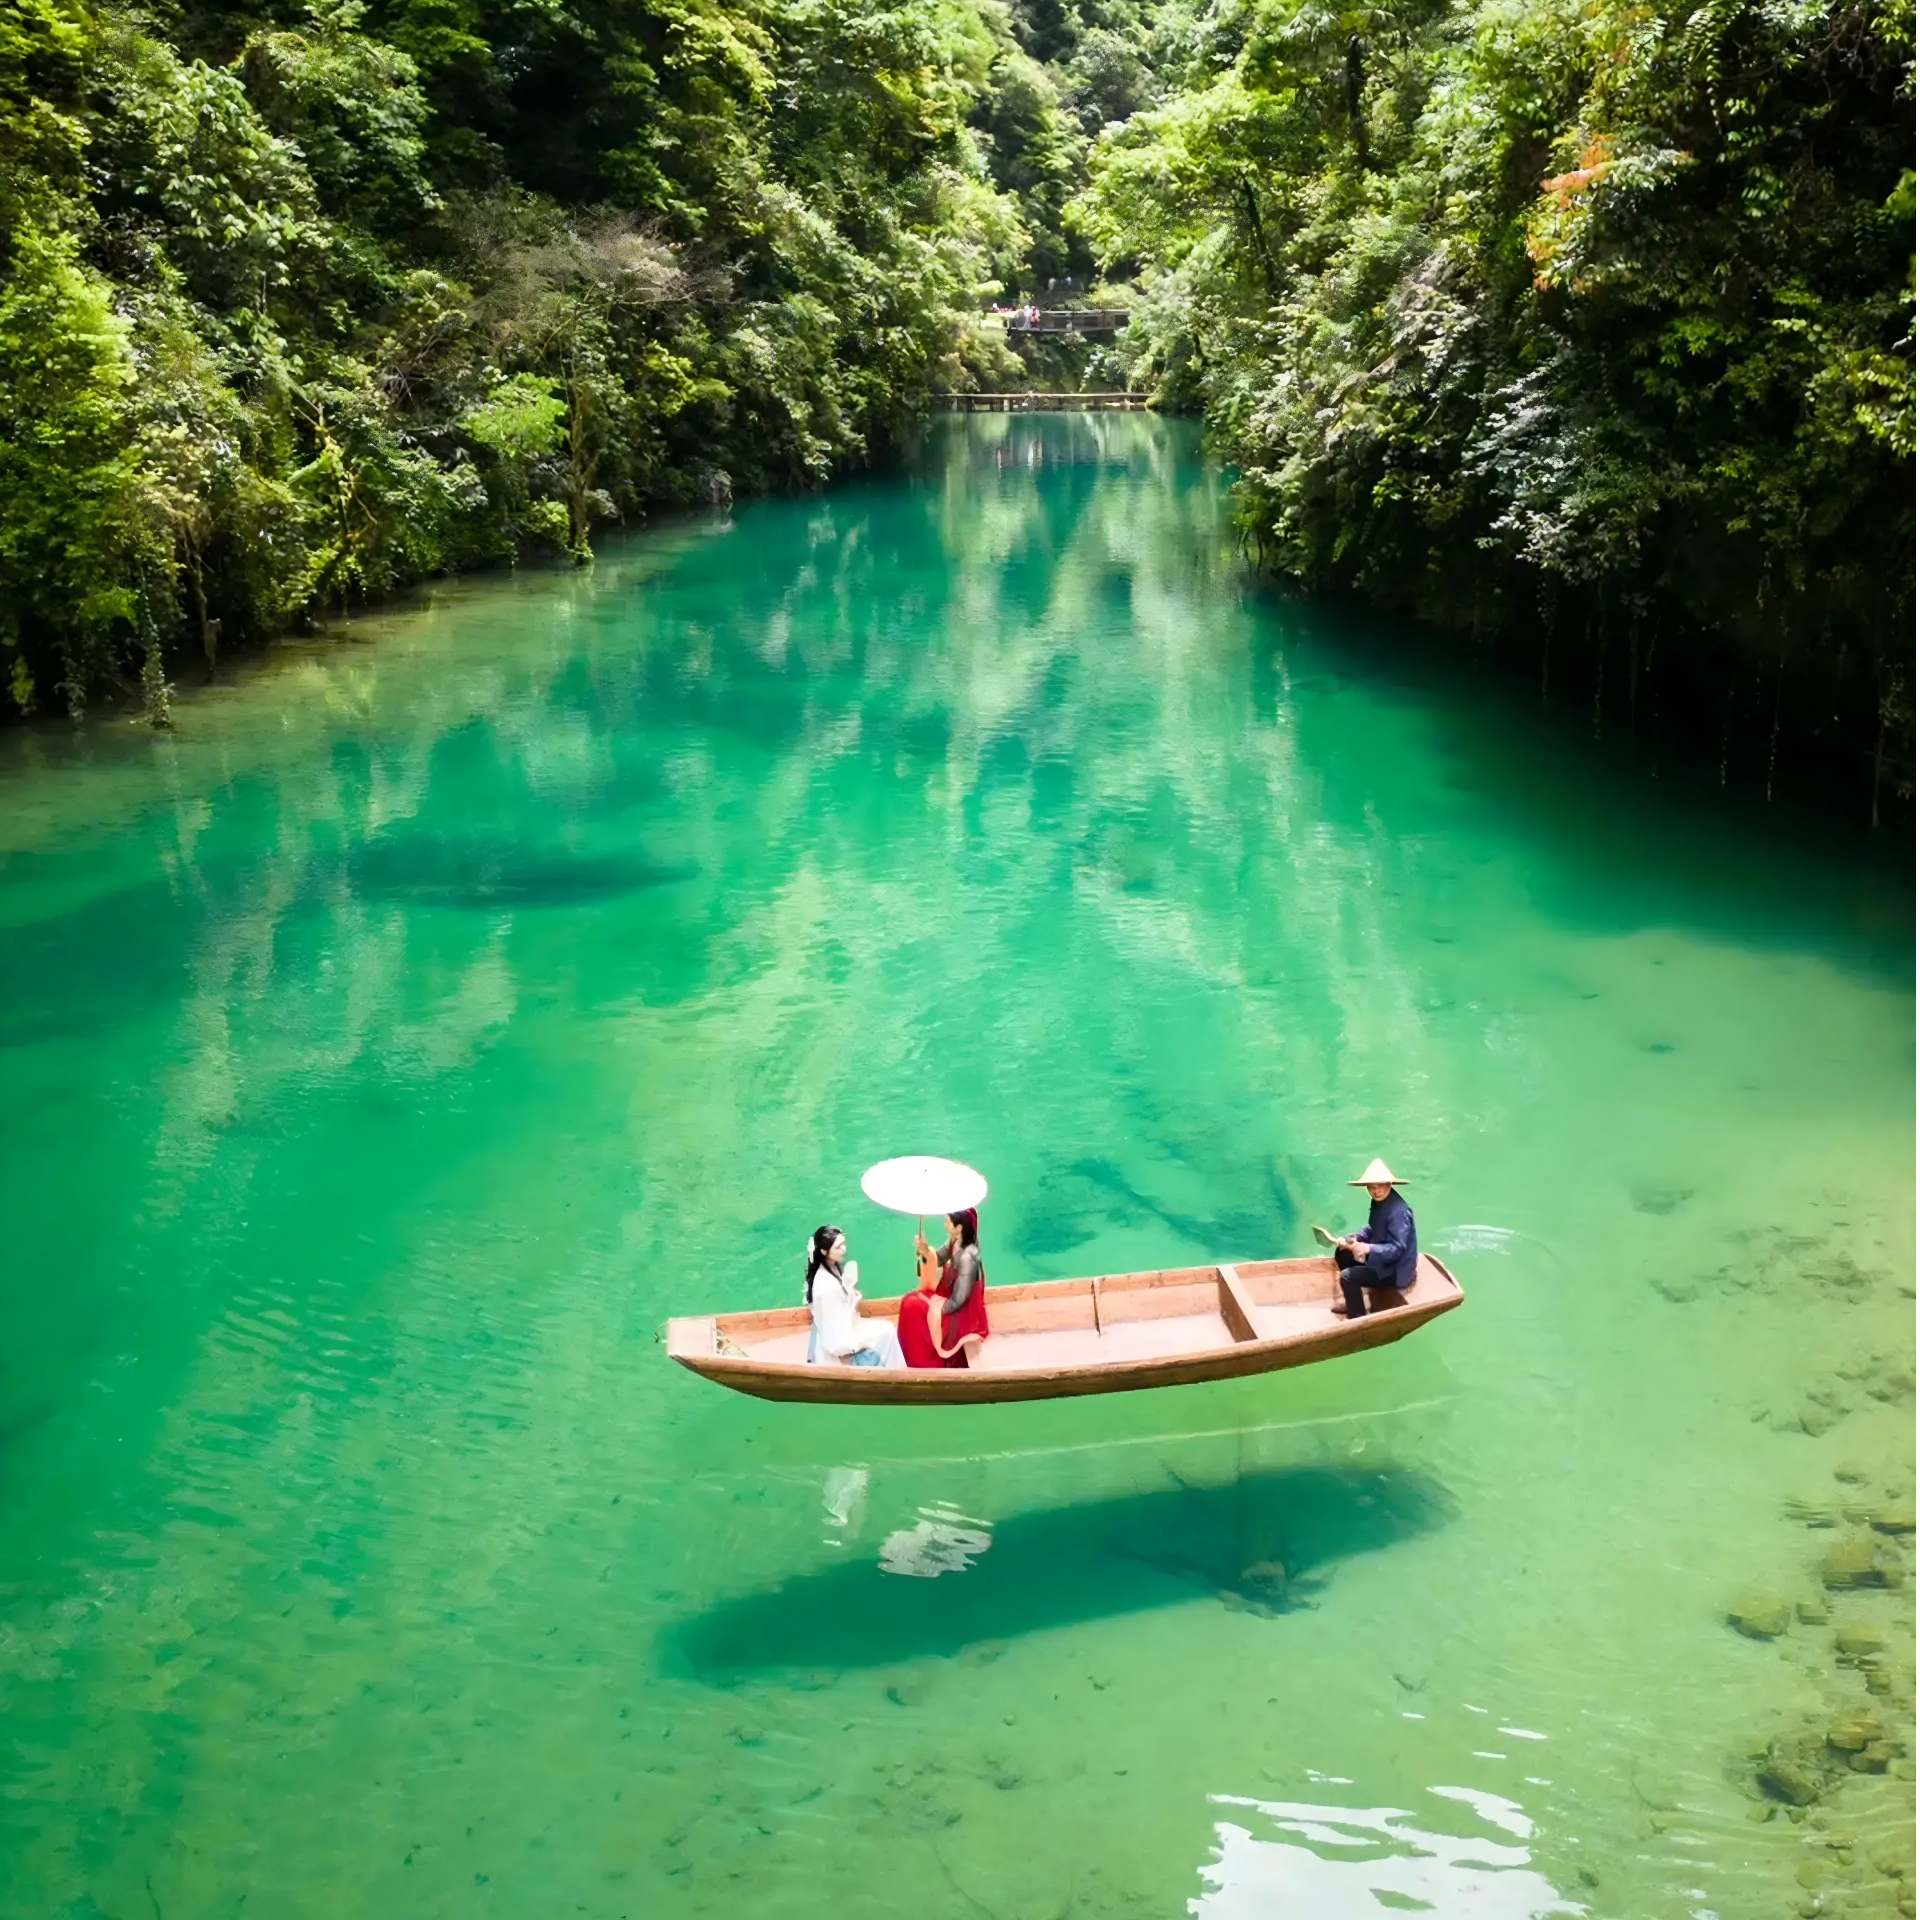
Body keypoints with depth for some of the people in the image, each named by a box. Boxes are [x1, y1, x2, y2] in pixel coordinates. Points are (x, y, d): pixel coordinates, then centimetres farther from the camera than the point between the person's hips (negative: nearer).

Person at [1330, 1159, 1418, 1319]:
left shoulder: (1398, 1211, -28)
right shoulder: (1379, 1202, -1)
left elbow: (1398, 1249, -29)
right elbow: (1371, 1230, 12)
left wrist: (1368, 1248, -37)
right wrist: (1354, 1239, -5)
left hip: (1395, 1268, -10)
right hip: (1381, 1257, 10)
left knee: (1347, 1276, -20)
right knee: (1342, 1253, 15)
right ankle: (1352, 1303, 25)